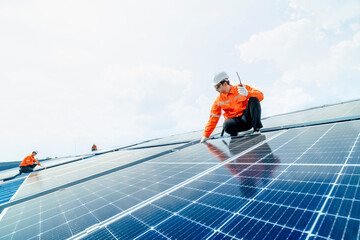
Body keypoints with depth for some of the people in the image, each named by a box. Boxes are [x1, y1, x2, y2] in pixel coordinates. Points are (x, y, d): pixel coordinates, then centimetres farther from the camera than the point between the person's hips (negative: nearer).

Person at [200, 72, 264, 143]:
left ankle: (256, 128, -15)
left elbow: (260, 96, -7)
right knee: (228, 125, -36)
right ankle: (234, 134, 0)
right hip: (235, 121, 0)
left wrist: (247, 93, -28)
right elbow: (213, 119, 4)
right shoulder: (218, 100, 2)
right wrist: (206, 136, 4)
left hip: (247, 118, 1)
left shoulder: (243, 88, -1)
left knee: (254, 99, -22)